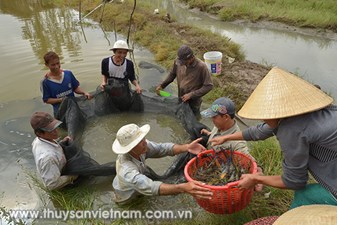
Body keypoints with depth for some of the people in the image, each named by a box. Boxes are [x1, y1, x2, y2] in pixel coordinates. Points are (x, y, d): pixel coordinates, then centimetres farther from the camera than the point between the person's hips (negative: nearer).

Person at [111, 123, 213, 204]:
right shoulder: (127, 171, -46)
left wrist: (186, 147, -45)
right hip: (127, 201, -6)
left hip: (137, 189, 6)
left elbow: (163, 148, -27)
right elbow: (152, 187, -57)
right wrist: (183, 188, -70)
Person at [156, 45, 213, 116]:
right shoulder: (178, 62, -13)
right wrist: (162, 85, -3)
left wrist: (191, 95, -25)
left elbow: (209, 86, -21)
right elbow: (172, 74, 7)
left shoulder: (201, 67, -25)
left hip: (193, 102, -4)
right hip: (181, 100, 4)